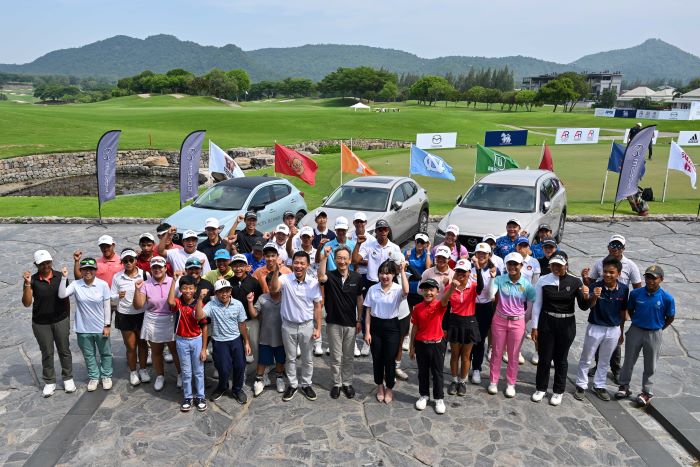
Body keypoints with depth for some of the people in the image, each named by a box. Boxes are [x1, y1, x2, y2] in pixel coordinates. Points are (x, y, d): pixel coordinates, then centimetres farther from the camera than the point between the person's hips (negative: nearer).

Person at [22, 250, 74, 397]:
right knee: (47, 353, 11)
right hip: (41, 324, -1)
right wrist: (27, 284, -25)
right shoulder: (32, 280, -9)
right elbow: (27, 303, -14)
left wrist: (68, 318, 6)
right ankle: (49, 382, 26)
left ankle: (68, 378, 28)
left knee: (64, 350, 11)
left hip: (61, 321, 1)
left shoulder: (60, 276, -6)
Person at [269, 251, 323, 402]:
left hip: (307, 326, 1)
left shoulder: (314, 282, -8)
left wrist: (318, 328, -4)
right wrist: (275, 271, -43)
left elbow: (317, 306, -2)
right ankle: (292, 385, 32)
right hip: (289, 326, 0)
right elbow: (273, 289, -31)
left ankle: (306, 385, 32)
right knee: (290, 358, 14)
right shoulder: (285, 279, -12)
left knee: (307, 358, 14)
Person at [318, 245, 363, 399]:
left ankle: (347, 383, 30)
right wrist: (324, 256, -41)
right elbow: (321, 277, -35)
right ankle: (336, 384, 27)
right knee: (336, 357, 11)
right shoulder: (330, 276, -10)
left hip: (351, 323, 1)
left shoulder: (357, 277, -4)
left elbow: (359, 299, 3)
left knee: (349, 356, 14)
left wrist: (359, 320, 3)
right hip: (334, 323, -1)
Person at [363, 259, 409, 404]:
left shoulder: (397, 289, -8)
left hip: (392, 327, -2)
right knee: (377, 358, 12)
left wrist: (402, 271, -30)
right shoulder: (372, 289, -3)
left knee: (389, 359, 5)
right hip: (375, 326, 2)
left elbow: (406, 291, -34)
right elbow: (368, 312, 1)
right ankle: (380, 386, 34)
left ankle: (389, 388, 27)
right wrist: (367, 332, -2)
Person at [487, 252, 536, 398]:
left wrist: (524, 322, 3)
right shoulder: (500, 280, -9)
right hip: (499, 320, 0)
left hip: (517, 323, 0)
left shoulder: (527, 285, -8)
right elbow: (490, 295, -23)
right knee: (497, 352, 11)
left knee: (513, 355, 11)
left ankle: (511, 383, 27)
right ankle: (493, 381, 26)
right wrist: (492, 277, -27)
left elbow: (531, 307, 1)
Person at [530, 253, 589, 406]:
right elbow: (537, 305, 0)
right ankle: (540, 388, 27)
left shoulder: (575, 282, -6)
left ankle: (558, 391, 29)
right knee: (544, 357, 7)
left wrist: (585, 297, -28)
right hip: (546, 323, 0)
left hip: (567, 325, 0)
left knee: (561, 359, 12)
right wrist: (534, 327, 1)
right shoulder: (543, 281, -7)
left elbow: (583, 307, -6)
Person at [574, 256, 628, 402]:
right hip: (595, 328, -3)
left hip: (613, 330, 3)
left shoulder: (624, 289, -9)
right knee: (586, 359, 10)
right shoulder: (596, 286, -18)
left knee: (605, 360, 18)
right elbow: (590, 305, -34)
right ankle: (581, 385, 25)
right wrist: (594, 297, -56)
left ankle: (599, 386, 34)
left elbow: (623, 311, 4)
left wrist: (621, 330, 10)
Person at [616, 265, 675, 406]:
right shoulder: (635, 293, -10)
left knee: (650, 366, 12)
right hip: (635, 331, 2)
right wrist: (636, 323, 7)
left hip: (654, 335, -1)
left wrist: (657, 329, 4)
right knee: (629, 361, 12)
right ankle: (624, 387, 28)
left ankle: (646, 392, 28)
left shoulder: (667, 298, -15)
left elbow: (670, 318, 0)